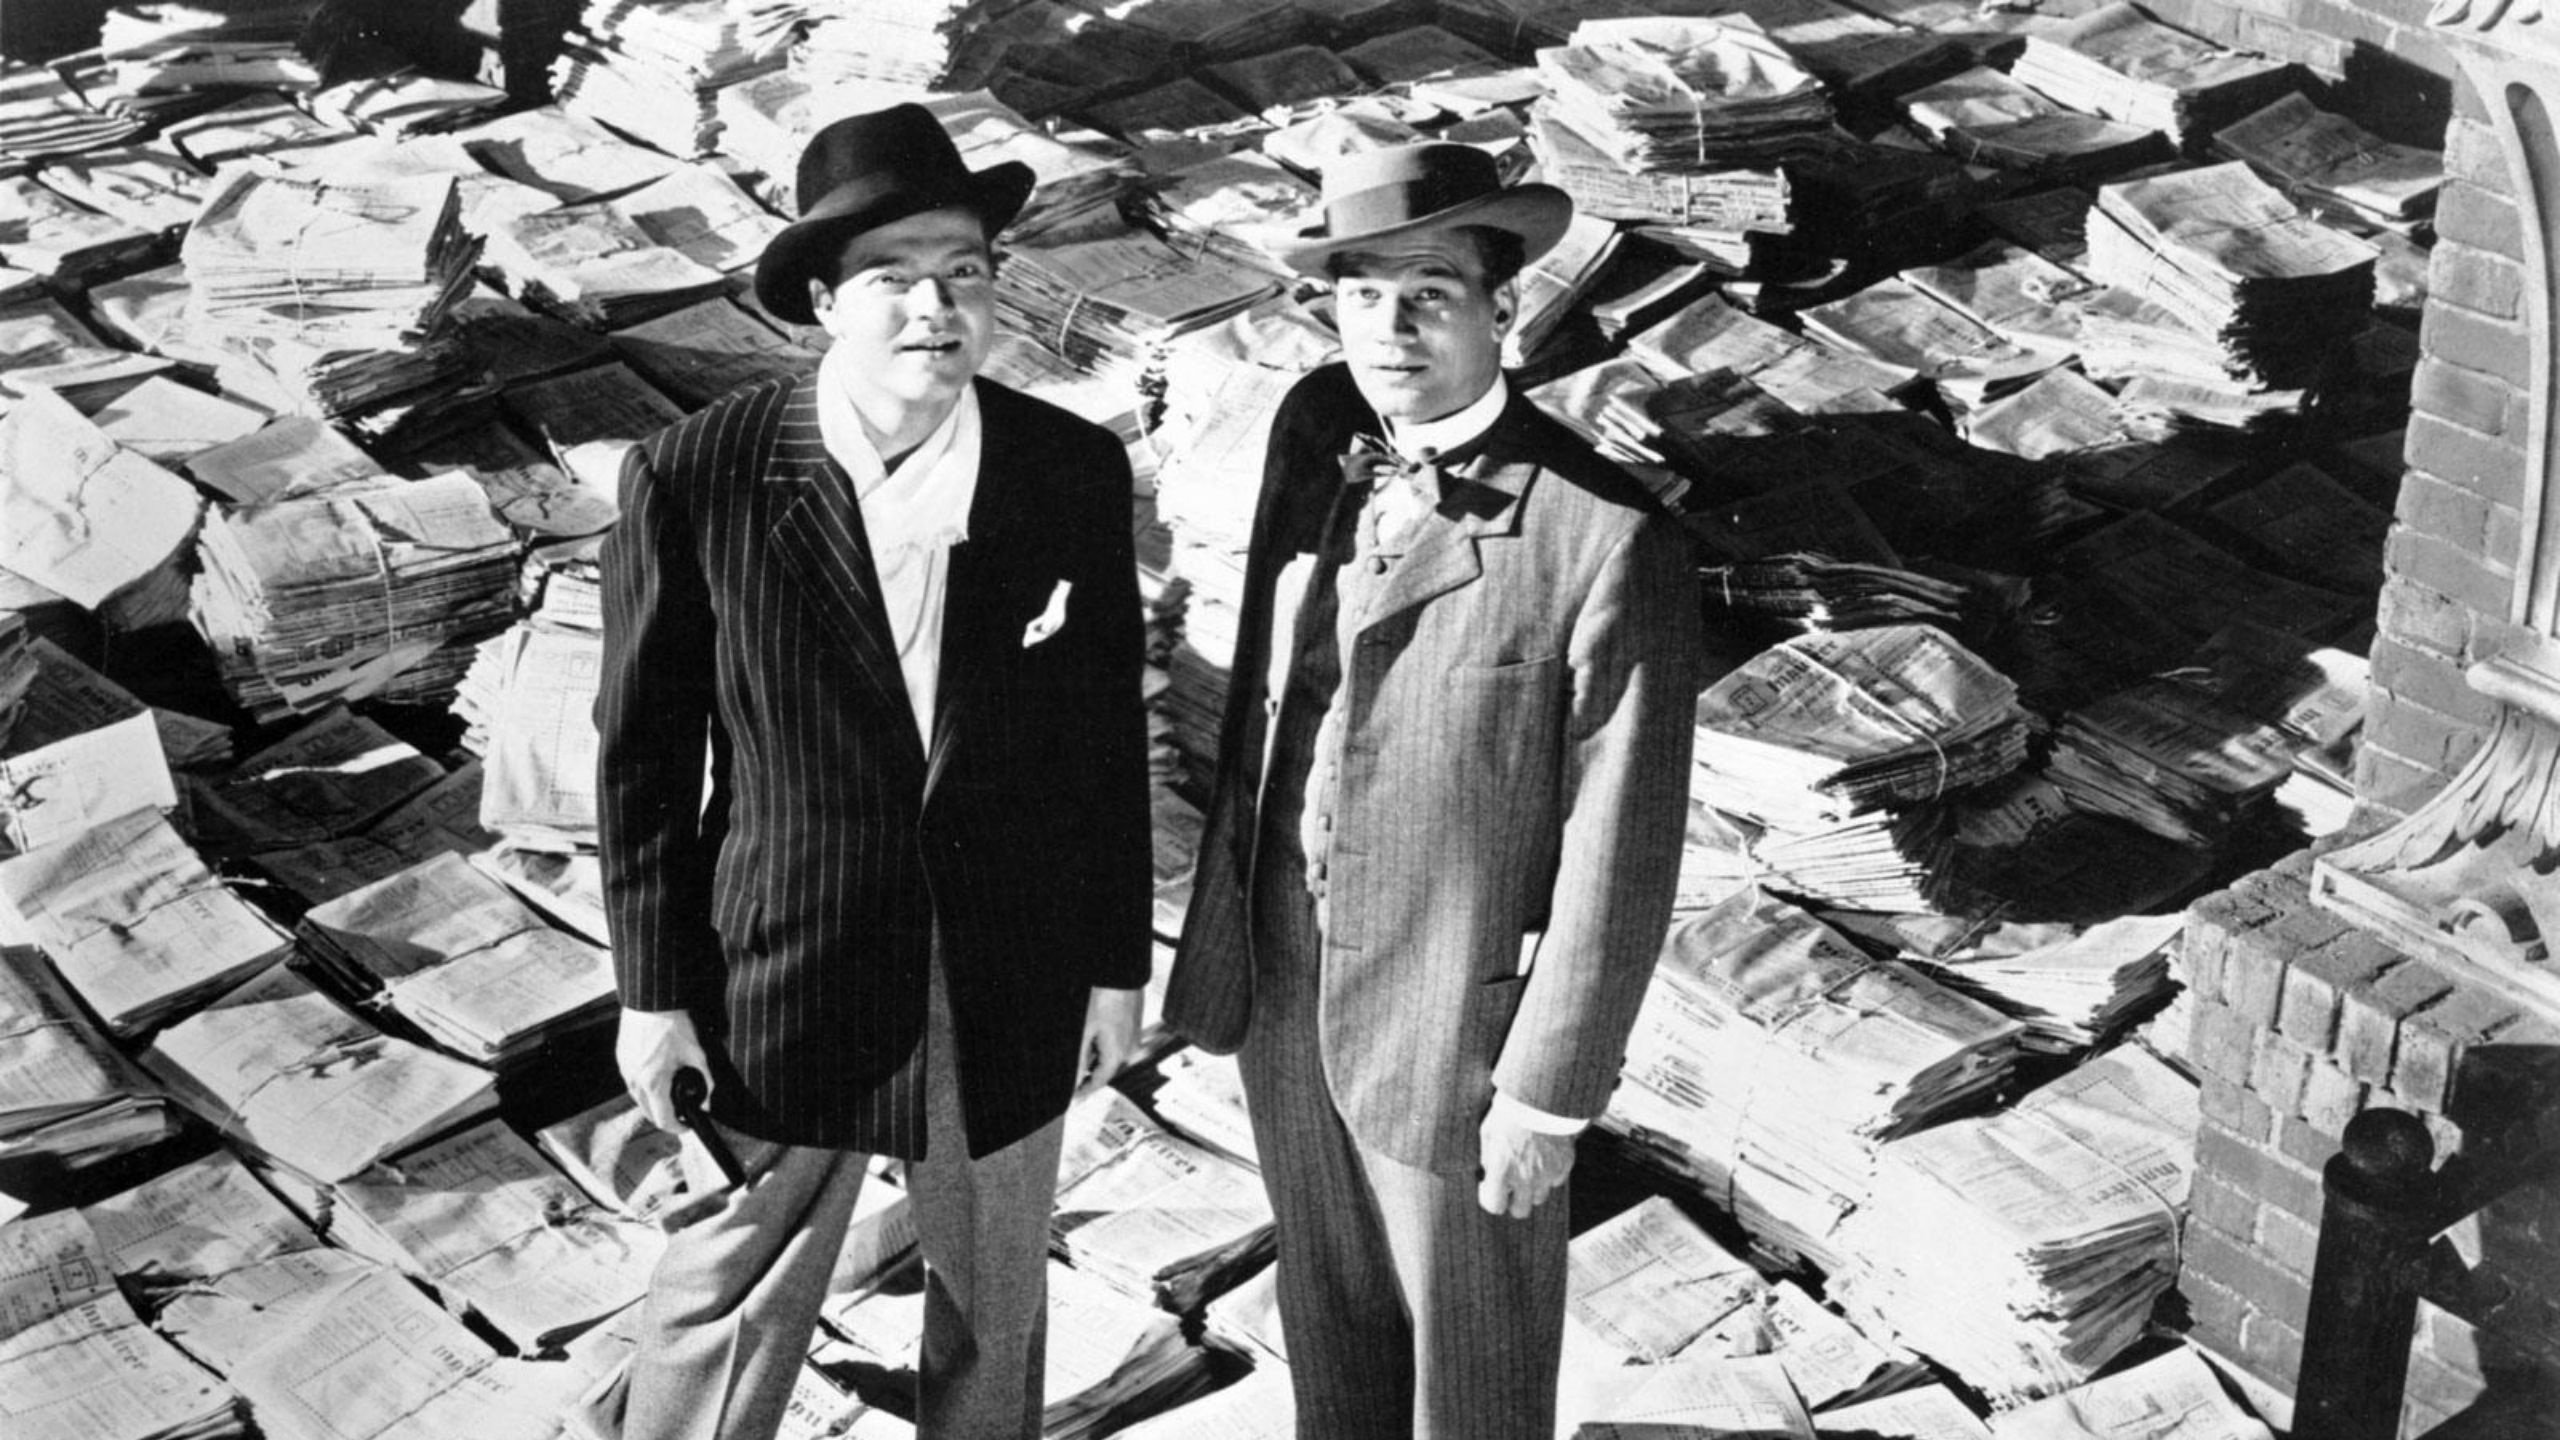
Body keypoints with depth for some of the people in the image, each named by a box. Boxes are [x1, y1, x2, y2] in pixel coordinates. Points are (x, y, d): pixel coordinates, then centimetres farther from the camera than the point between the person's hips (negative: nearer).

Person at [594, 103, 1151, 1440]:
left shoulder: (1077, 474, -8)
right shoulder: (695, 478, -14)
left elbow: (1106, 732, 1)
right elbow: (643, 755, -6)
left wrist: (1118, 960, 4)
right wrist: (653, 992, -4)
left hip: (1009, 990, 2)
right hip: (781, 981, -2)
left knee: (993, 1316, 20)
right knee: (720, 1323, 11)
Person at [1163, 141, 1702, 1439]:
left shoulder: (1611, 548, -24)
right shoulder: (1317, 429, -4)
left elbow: (1618, 858, -19)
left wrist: (1548, 1096, -15)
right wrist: (1228, 916, 11)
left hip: (1457, 1030, -6)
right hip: (1285, 986, 6)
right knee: (1332, 1317, 25)